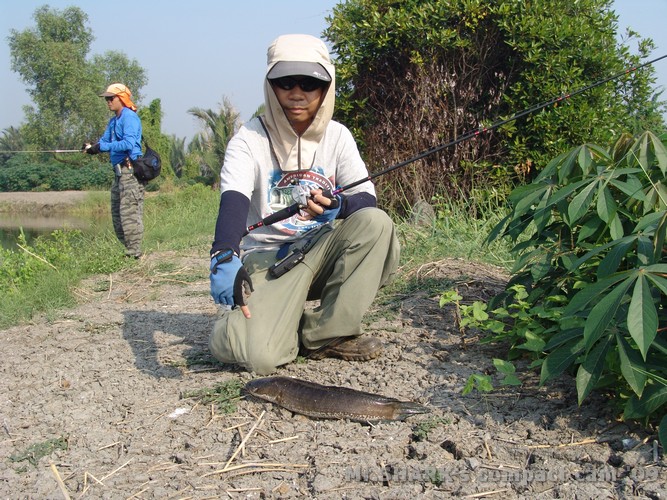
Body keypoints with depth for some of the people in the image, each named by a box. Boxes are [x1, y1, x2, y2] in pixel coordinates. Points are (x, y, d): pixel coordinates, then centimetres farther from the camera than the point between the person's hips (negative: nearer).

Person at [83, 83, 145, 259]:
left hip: (130, 170, -10)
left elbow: (129, 143, -21)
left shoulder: (129, 117, -10)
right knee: (116, 213, 13)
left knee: (129, 213, -11)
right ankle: (125, 249, 19)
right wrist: (92, 147, -5)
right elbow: (105, 140, 16)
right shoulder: (113, 121, 20)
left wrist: (102, 147, -21)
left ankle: (134, 253, -7)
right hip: (119, 172, 10)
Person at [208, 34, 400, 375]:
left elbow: (367, 199, -4)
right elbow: (233, 198, -25)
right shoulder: (251, 138, -7)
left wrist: (339, 206, -29)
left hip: (320, 251, 4)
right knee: (254, 353, -30)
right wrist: (224, 257, -45)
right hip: (266, 259, -3)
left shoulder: (336, 135, 3)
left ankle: (325, 333, -13)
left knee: (376, 223, -27)